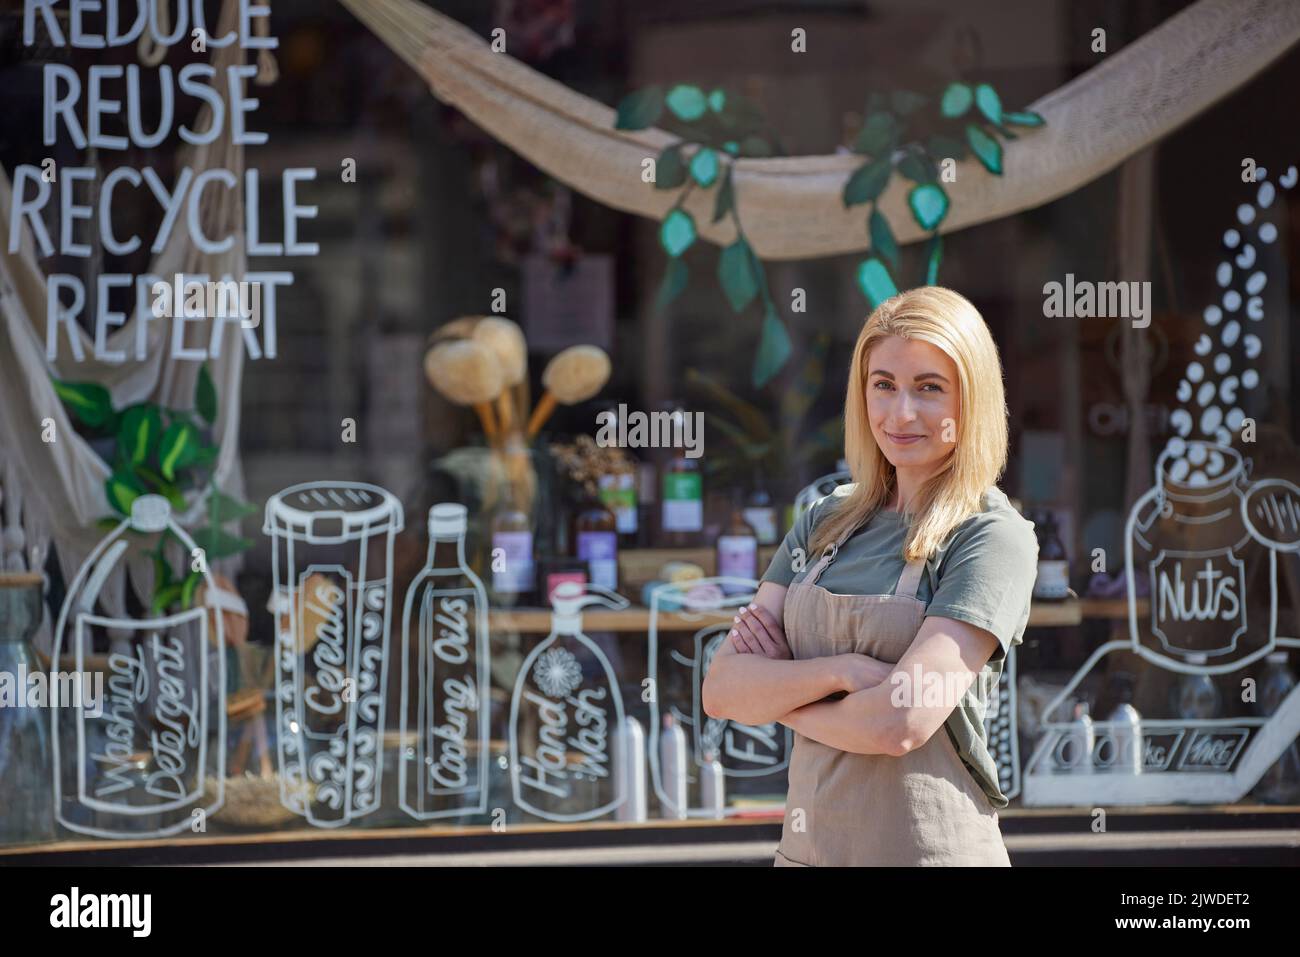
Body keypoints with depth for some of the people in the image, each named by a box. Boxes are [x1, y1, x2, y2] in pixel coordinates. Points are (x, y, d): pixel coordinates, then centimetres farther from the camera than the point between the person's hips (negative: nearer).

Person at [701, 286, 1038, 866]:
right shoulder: (825, 524, 7)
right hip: (805, 845, 5)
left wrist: (777, 691, -5)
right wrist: (838, 672, -18)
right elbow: (721, 690, -2)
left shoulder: (995, 539, -10)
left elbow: (899, 724, -21)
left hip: (929, 847, -5)